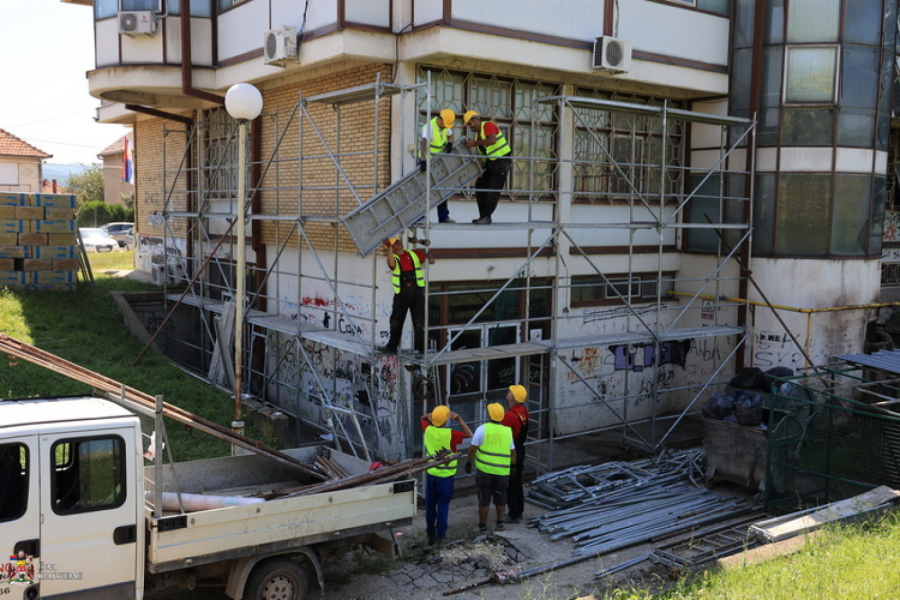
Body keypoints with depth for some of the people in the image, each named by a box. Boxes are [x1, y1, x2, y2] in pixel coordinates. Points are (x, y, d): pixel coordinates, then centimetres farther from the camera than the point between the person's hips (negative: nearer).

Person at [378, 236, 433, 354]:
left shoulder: (414, 254, 13)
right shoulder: (394, 258, 7)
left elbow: (431, 261, 17)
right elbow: (392, 264, -17)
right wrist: (389, 248, -16)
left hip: (417, 291, 0)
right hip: (401, 292, 0)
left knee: (419, 322, 0)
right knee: (396, 321, 9)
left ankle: (420, 348, 6)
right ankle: (392, 347, 21)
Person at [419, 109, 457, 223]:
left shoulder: (445, 126, 2)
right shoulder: (430, 126, -22)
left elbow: (450, 134, 22)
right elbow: (423, 143, -36)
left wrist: (450, 142, -3)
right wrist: (423, 161, -46)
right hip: (427, 161, -8)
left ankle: (443, 217, 16)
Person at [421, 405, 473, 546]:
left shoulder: (428, 430, -9)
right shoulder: (450, 434, -22)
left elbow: (423, 418, 12)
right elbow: (469, 435, -14)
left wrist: (431, 415, -7)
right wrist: (459, 419, -12)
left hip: (431, 473, 4)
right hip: (445, 476, -4)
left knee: (430, 503, 16)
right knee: (443, 504, 9)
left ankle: (430, 531, 27)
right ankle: (440, 533, 13)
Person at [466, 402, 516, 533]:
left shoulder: (482, 429, -10)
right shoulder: (507, 431, -1)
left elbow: (472, 449, -9)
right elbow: (512, 452, 6)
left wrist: (469, 463, 4)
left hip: (484, 471, -2)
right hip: (502, 472, 2)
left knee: (484, 500, 7)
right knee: (500, 499, 19)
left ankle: (483, 527, 13)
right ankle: (500, 524, 28)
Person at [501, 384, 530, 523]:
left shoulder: (509, 415, -26)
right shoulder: (524, 411, -1)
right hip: (520, 451, 8)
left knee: (509, 485, 4)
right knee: (518, 483, 19)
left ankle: (514, 515, 11)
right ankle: (519, 511, 29)